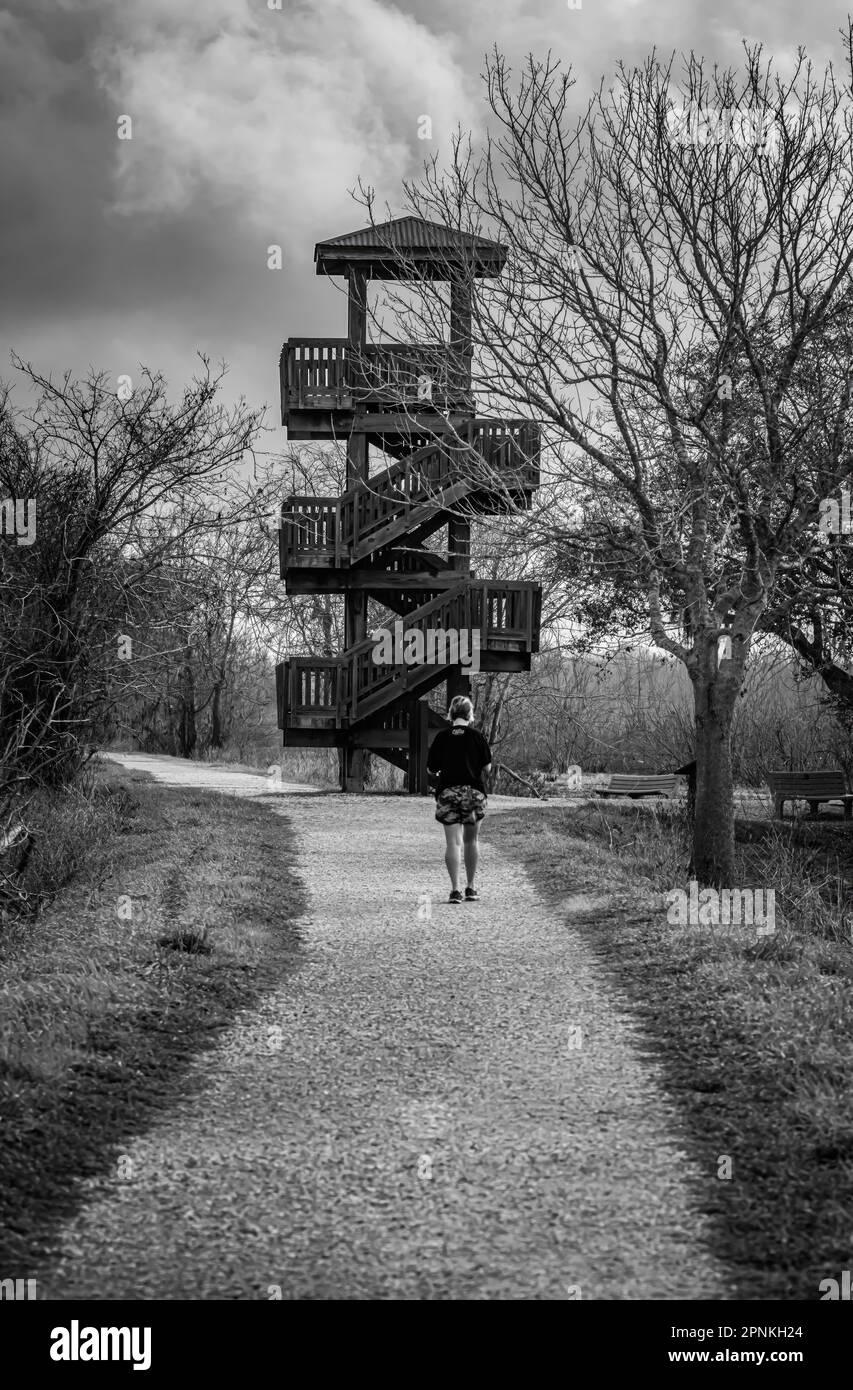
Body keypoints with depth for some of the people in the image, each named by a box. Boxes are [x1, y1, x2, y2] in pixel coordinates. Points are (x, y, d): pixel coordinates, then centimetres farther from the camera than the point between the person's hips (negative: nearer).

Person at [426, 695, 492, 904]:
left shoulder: (442, 737, -1)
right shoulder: (476, 736, -2)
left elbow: (431, 770, 1)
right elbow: (487, 768, 0)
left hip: (448, 792, 0)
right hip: (474, 791, 0)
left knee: (453, 842, -2)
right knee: (470, 841, 14)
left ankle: (455, 889, -12)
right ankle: (470, 888, 19)